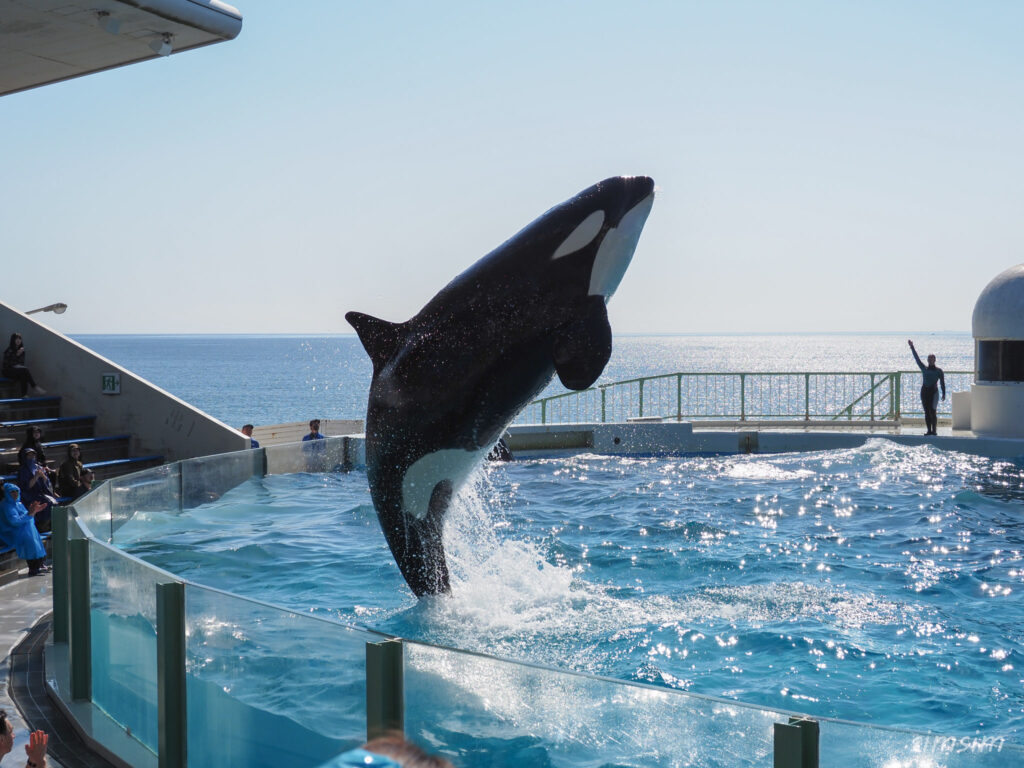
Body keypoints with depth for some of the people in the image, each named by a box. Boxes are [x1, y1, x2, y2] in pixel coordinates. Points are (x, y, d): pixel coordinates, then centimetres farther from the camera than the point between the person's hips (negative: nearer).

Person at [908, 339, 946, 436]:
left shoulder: (939, 370, 4)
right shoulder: (924, 368, 12)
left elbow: (942, 382, 4)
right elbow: (917, 358, 11)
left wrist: (944, 394, -2)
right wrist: (912, 347, 9)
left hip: (933, 392, -4)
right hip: (924, 391, 4)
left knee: (933, 412, -11)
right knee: (927, 412, 3)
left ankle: (934, 430, -9)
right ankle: (929, 430, 6)